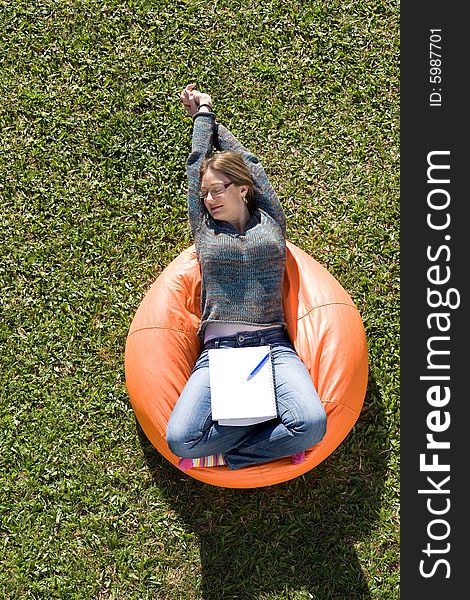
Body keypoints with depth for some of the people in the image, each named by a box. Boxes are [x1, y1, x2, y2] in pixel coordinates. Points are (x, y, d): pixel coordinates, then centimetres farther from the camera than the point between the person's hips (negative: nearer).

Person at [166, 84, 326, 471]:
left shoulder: (270, 221, 15)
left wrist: (212, 118, 35)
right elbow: (196, 166, 23)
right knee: (180, 439, -26)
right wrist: (202, 115, 36)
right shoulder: (204, 229, 16)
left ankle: (221, 455, -8)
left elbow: (250, 161, 22)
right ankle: (272, 435, -5)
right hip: (218, 351, 0)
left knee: (313, 424, -29)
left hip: (273, 346, 0)